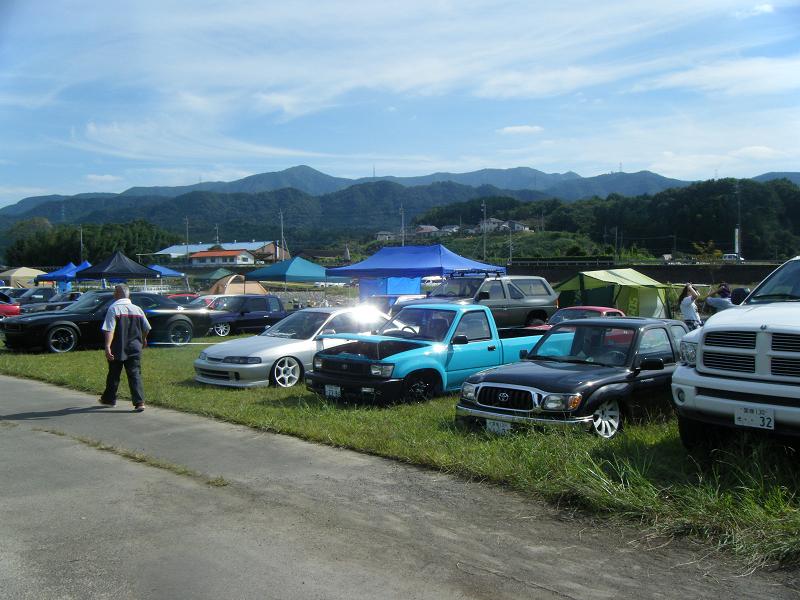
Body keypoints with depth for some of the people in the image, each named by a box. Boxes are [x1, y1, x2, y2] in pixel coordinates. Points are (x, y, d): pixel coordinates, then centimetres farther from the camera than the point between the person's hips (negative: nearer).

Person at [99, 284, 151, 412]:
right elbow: (146, 328, 12)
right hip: (135, 348, 3)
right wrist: (143, 339, 30)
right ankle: (139, 402, -9)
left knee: (113, 374, 14)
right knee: (135, 374, 2)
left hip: (118, 349, -3)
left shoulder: (113, 308, -9)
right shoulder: (137, 309, 4)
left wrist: (107, 346, -24)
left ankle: (109, 399, 31)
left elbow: (109, 330, -19)